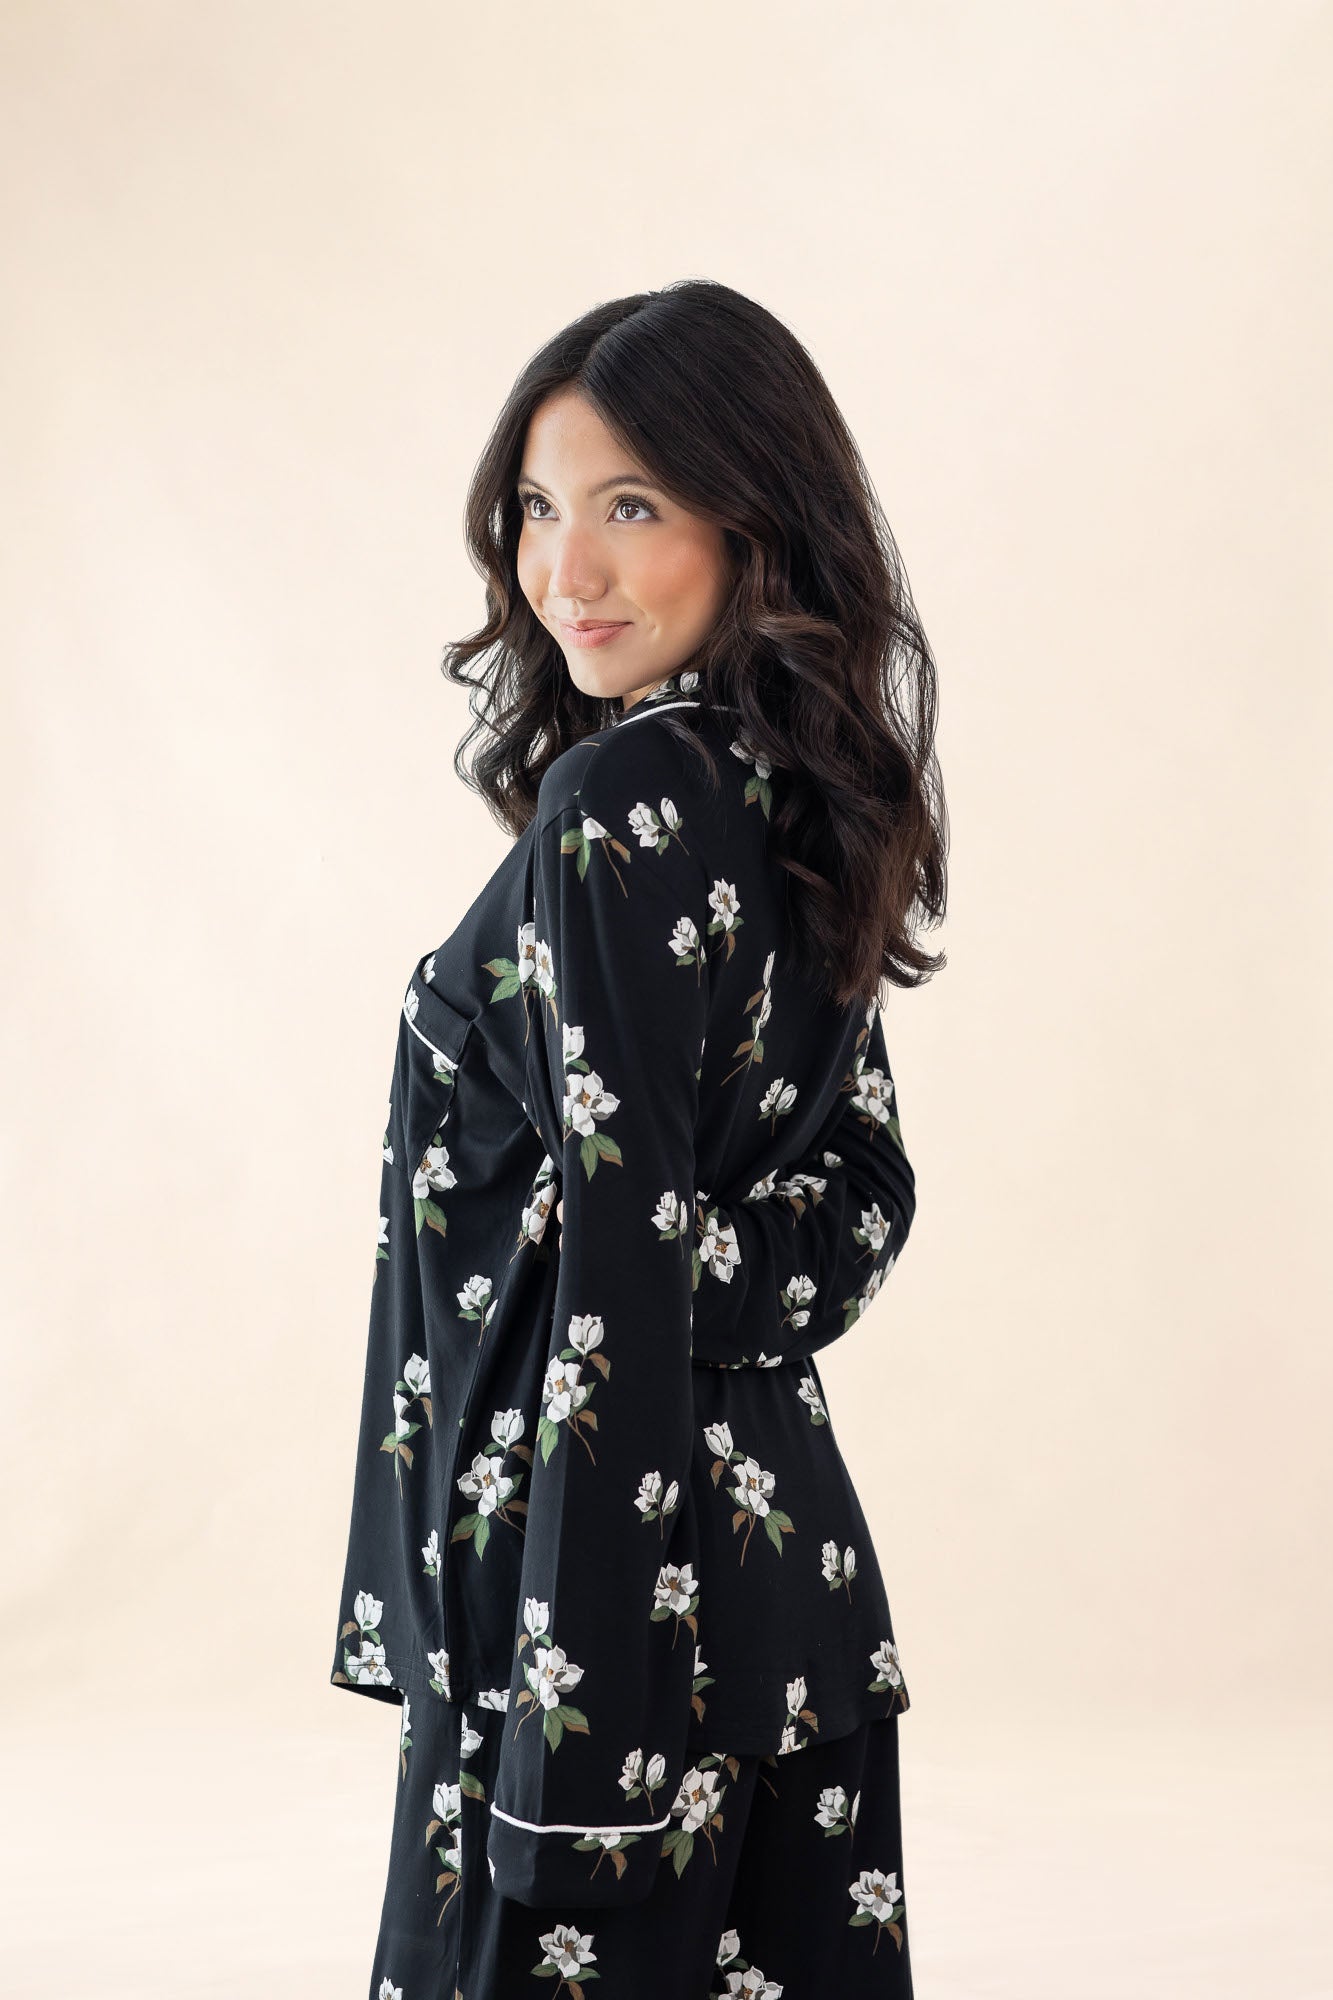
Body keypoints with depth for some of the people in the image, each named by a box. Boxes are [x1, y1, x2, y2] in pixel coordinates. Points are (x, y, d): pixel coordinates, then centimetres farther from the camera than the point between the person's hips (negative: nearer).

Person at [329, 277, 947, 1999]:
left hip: (609, 1545, -9)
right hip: (784, 1535, 9)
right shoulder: (797, 790, 9)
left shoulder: (620, 804, -18)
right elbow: (860, 1184, 15)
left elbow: (622, 1251, -21)